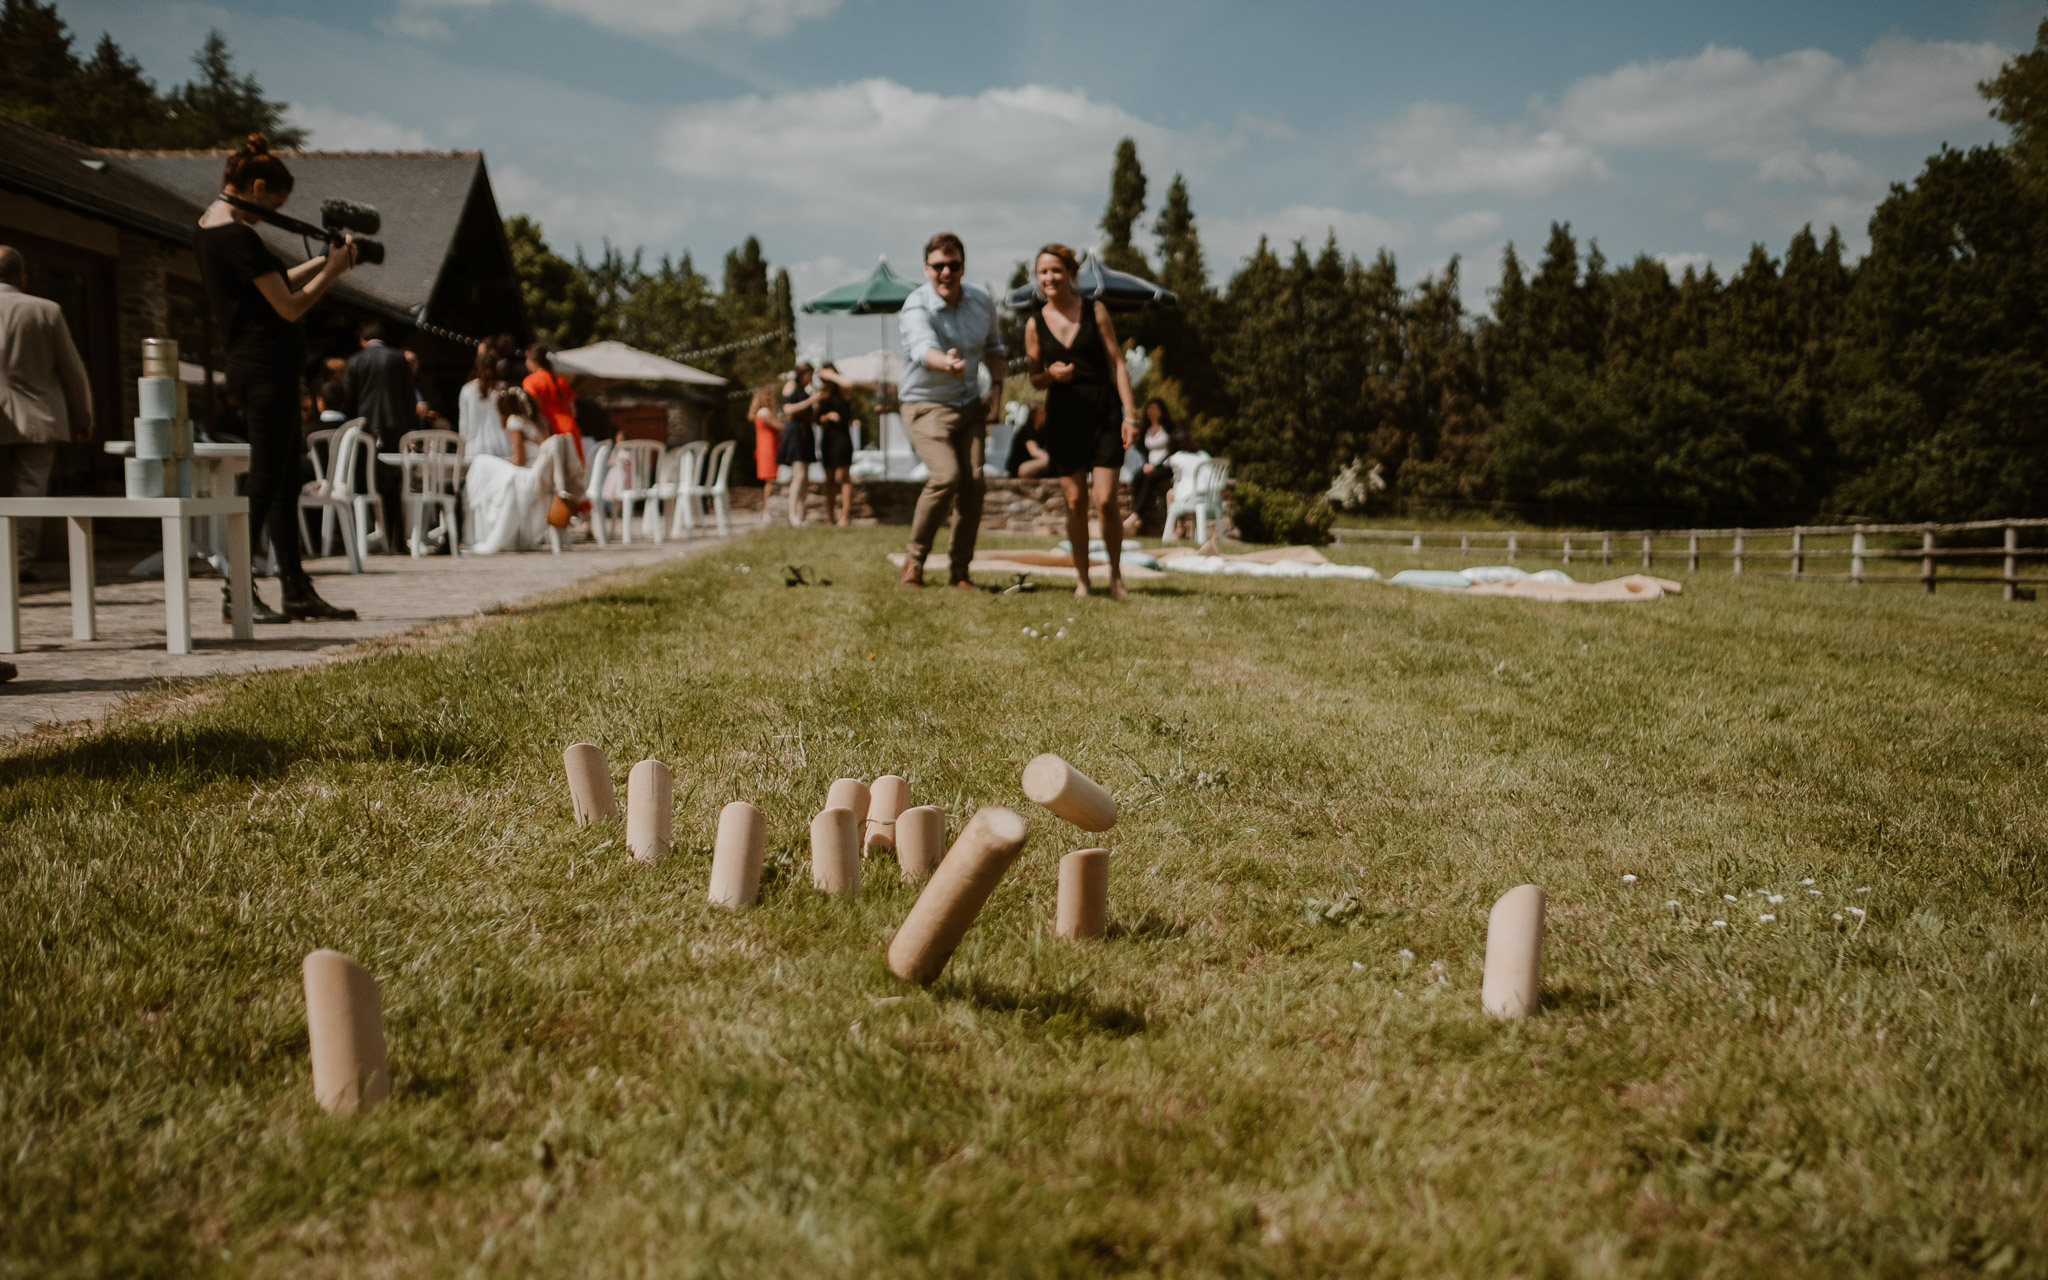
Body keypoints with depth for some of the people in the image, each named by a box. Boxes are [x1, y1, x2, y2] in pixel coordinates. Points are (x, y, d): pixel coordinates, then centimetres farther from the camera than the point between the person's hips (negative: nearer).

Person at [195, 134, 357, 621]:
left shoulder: (210, 226, 15)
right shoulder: (238, 236, -16)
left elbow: (273, 285, 22)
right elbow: (290, 305, -15)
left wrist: (323, 261, 16)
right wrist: (332, 271, -2)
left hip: (253, 369, 10)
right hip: (267, 369, -10)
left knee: (286, 480, 12)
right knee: (265, 483, -7)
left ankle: (296, 590, 15)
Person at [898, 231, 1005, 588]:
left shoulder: (982, 301, 0)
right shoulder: (916, 307, -19)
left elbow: (993, 346, 19)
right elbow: (923, 348, -41)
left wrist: (997, 385, 4)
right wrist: (946, 363, -62)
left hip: (970, 405, 5)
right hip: (926, 405, -5)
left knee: (973, 481, -9)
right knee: (946, 475, -23)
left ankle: (961, 569, 5)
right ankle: (915, 560, -5)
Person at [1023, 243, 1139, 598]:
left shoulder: (1095, 311, 1)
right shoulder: (1035, 324, 5)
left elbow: (1117, 364, 1)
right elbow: (1035, 380, 12)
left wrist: (1130, 413, -7)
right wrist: (1051, 375, -11)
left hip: (1102, 414, -2)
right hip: (1063, 418, 2)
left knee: (1106, 501, -8)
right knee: (1075, 503, 2)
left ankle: (1116, 573, 12)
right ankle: (1082, 579, 14)